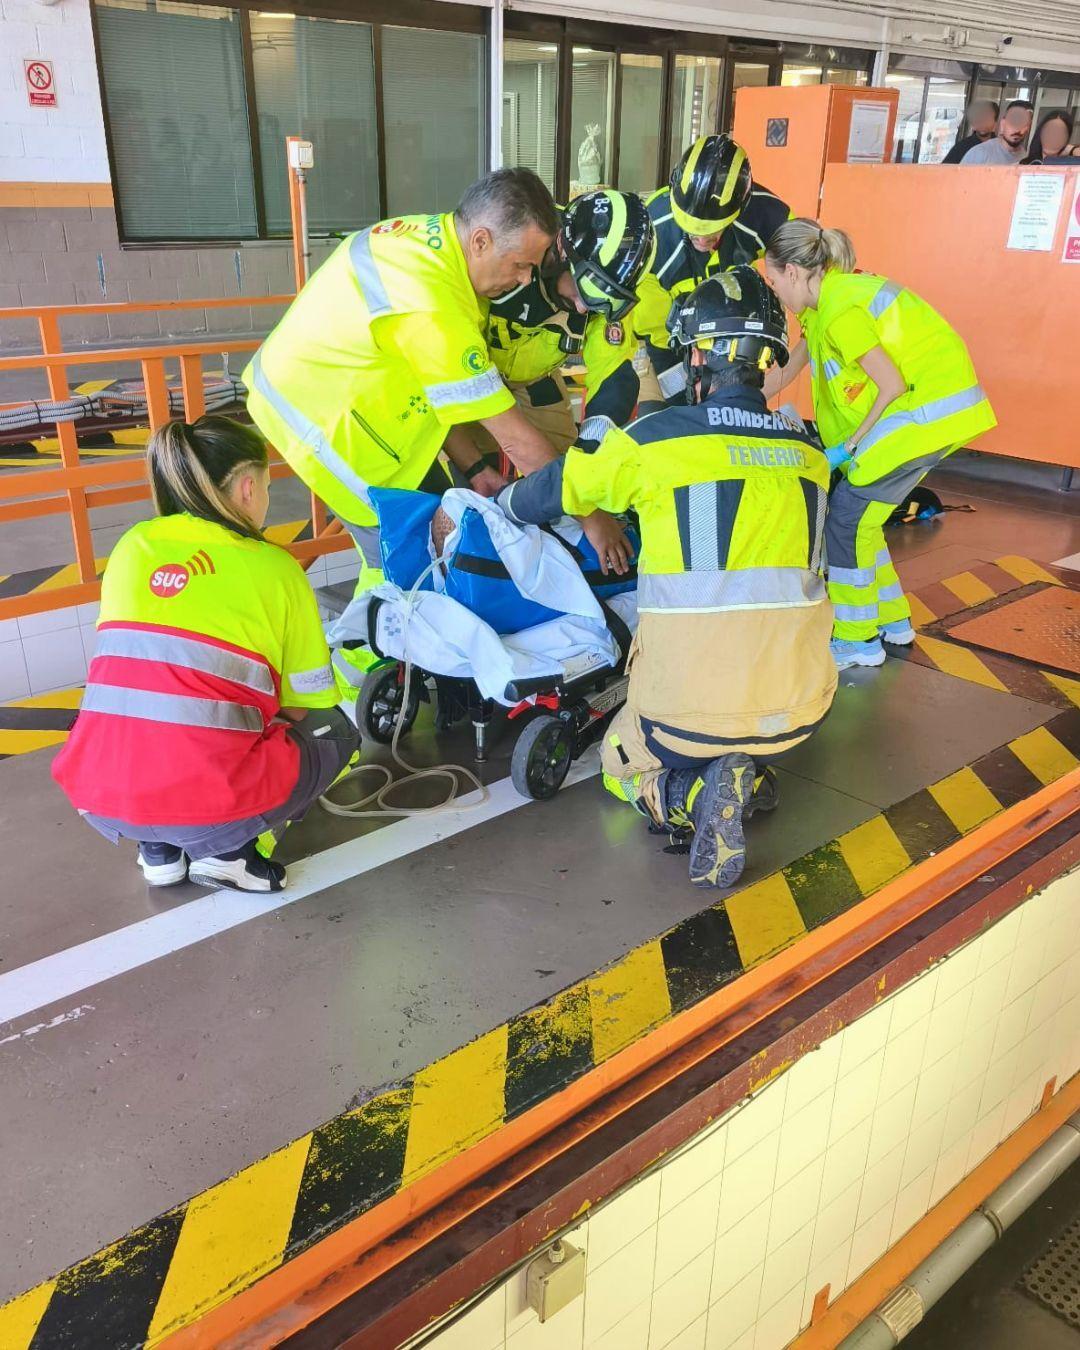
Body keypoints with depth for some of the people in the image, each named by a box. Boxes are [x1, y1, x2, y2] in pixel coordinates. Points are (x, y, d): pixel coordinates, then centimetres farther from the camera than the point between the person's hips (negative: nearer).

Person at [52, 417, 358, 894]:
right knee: (335, 729, 22)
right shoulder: (274, 566, 1)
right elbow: (309, 702, 7)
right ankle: (228, 850, 5)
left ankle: (158, 849, 18)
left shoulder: (134, 544, 10)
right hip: (213, 801, -4)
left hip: (99, 800, 5)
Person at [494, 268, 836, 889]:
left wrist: (496, 503, 28)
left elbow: (549, 493, 6)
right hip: (802, 707, 5)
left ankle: (696, 795, -4)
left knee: (621, 764, 28)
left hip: (694, 707, -4)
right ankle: (748, 775, 7)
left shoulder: (655, 440, -9)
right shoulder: (809, 453, 5)